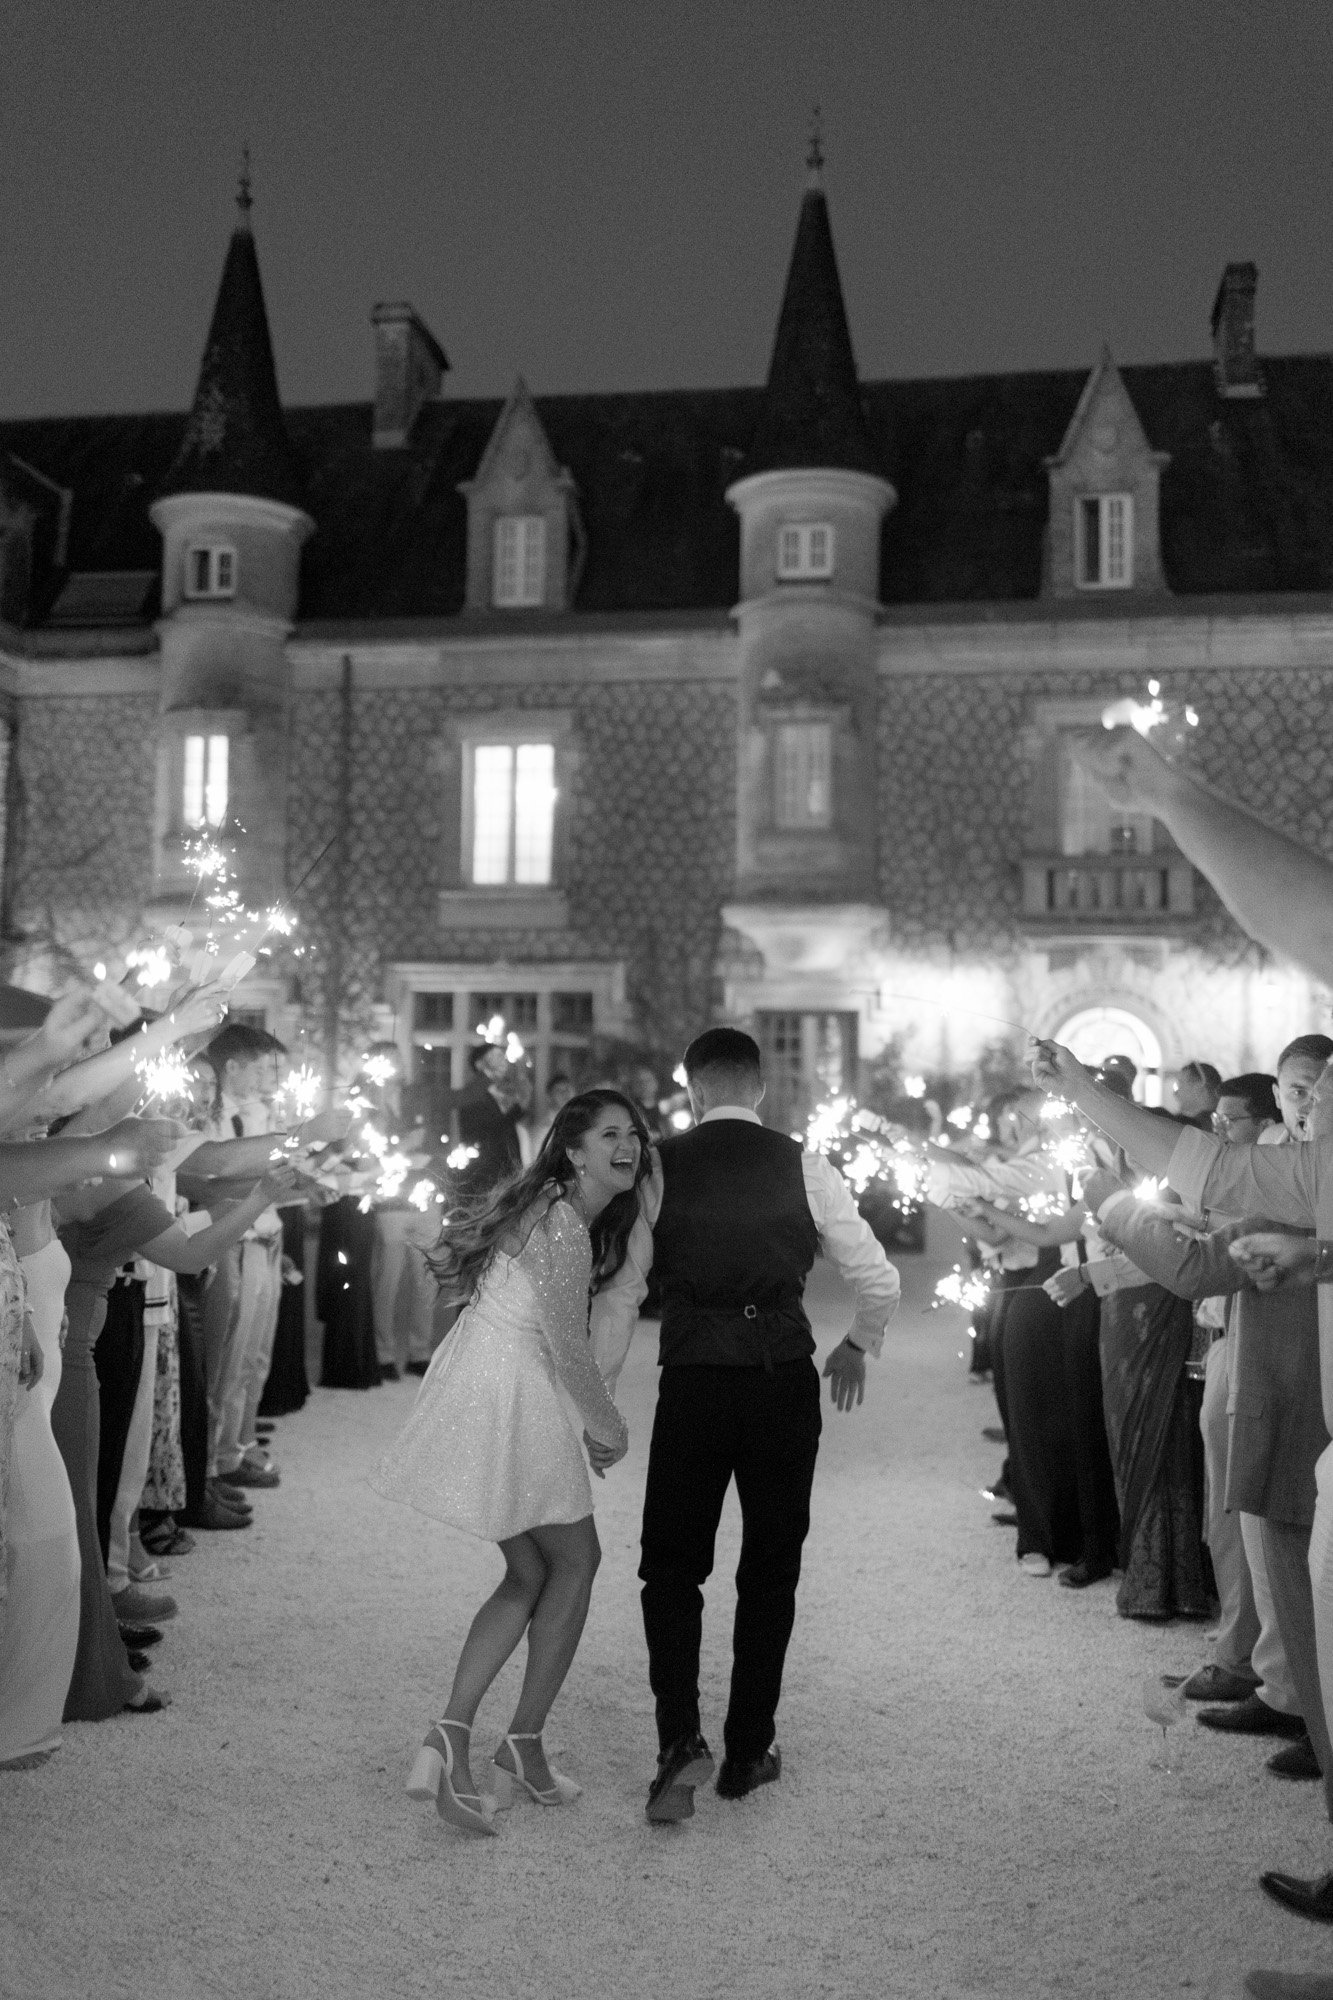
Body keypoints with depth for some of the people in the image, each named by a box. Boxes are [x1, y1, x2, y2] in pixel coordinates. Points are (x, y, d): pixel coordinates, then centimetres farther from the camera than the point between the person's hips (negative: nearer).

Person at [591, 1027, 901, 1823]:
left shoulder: (660, 1169, 1)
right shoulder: (803, 1167, 2)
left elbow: (620, 1296, 1)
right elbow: (881, 1282, 3)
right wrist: (859, 1346, 23)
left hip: (693, 1383, -1)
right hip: (785, 1382, 1)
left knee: (672, 1564, 13)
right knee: (771, 1569, 16)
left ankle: (682, 1736, -2)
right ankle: (749, 1752, 23)